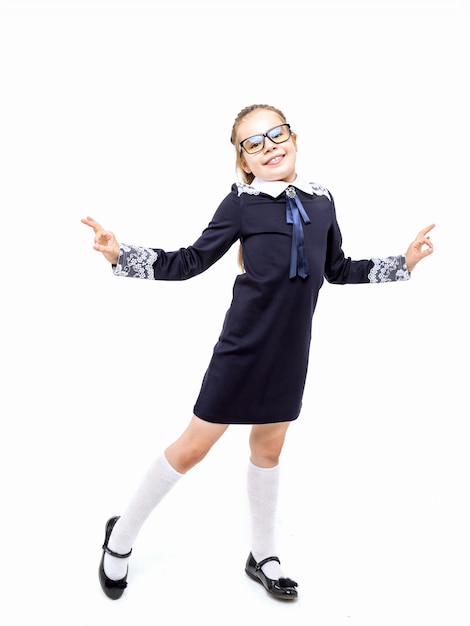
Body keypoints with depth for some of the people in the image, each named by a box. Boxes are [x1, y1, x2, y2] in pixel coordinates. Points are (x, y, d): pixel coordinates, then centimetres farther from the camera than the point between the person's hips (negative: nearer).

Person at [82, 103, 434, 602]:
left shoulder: (321, 201, 4)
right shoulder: (241, 202, -9)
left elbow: (339, 270, 15)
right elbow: (192, 261, -7)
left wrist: (403, 263, 13)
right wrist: (120, 255, -17)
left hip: (292, 348, 5)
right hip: (244, 346, -4)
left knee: (268, 447, 18)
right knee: (194, 446, 3)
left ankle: (262, 556, 36)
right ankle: (121, 536, 25)